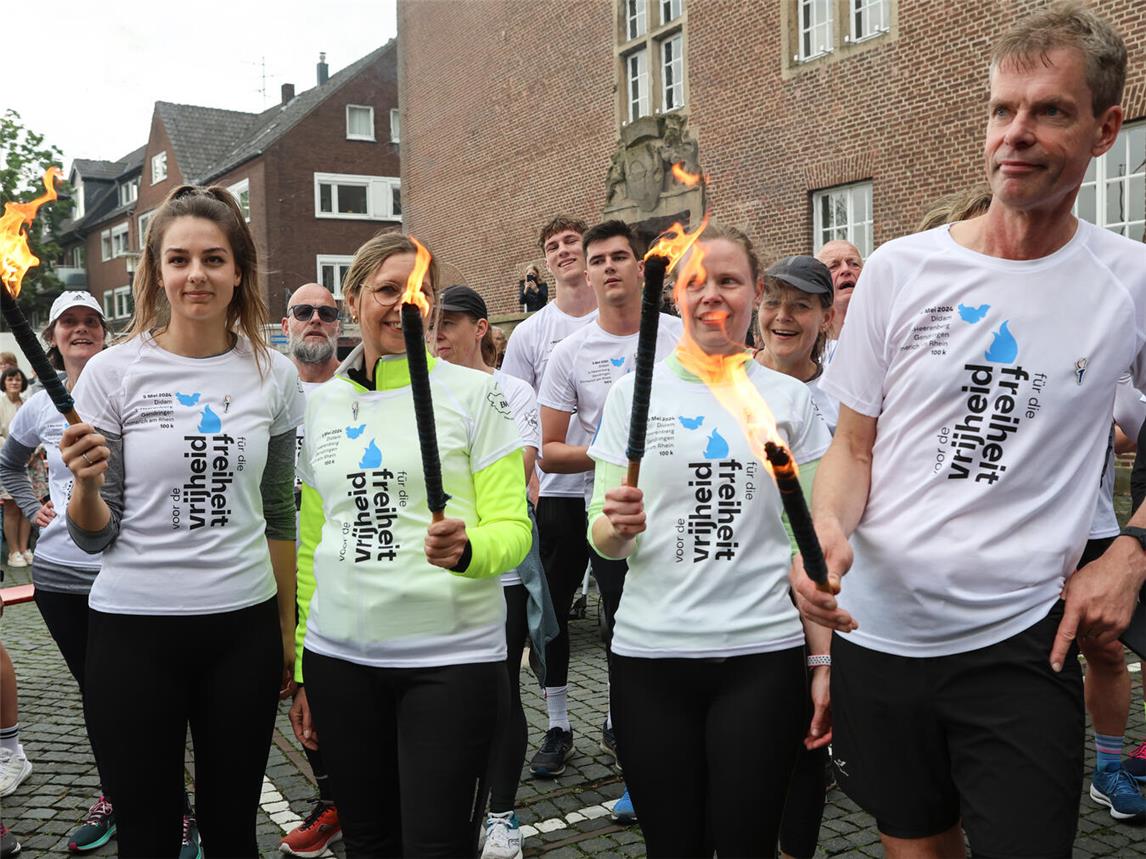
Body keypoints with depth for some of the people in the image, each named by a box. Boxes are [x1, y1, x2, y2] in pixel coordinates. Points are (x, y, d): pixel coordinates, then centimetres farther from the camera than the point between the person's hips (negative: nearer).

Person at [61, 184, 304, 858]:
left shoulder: (274, 375, 2)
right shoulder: (113, 373, -4)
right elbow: (95, 536, -1)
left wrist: (287, 629, 12)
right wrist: (86, 484, -22)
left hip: (243, 627, 2)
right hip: (133, 629, -1)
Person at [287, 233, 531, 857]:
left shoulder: (473, 393, -2)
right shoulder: (319, 406, 8)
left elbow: (513, 527, -4)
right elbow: (310, 545, 13)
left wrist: (466, 550, -27)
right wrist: (303, 674, 13)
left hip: (453, 658, -3)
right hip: (338, 658, 4)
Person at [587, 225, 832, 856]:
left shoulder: (788, 397, 6)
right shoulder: (634, 393, 5)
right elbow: (602, 538, 6)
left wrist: (825, 660, 3)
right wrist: (617, 525, -17)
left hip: (764, 655, 0)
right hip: (650, 654, 1)